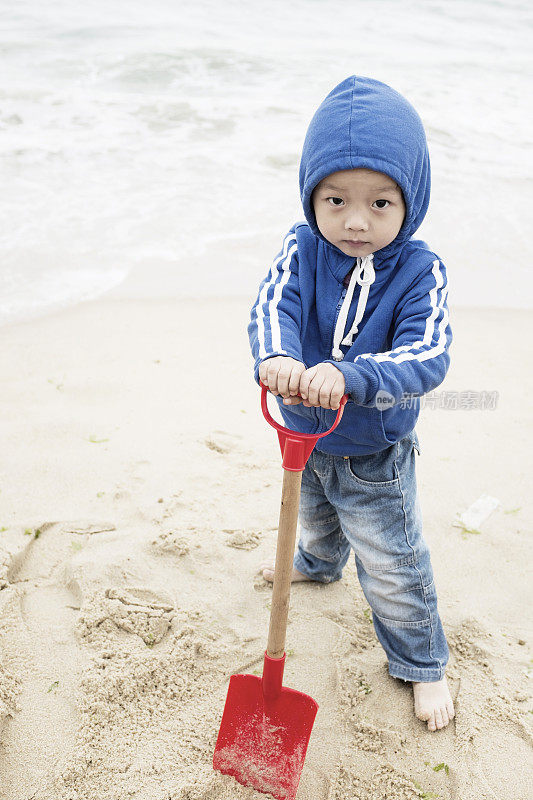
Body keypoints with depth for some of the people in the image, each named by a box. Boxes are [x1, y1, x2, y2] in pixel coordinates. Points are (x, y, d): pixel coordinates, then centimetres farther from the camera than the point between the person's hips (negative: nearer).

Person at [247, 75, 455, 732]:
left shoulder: (420, 271, -23)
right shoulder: (302, 249, -15)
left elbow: (427, 357, -36)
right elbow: (272, 306, -31)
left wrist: (347, 376, -54)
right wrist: (276, 356, -55)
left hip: (375, 457, -4)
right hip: (303, 436, 4)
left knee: (393, 567, 10)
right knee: (315, 518, 34)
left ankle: (422, 665, 35)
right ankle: (317, 563, 69)